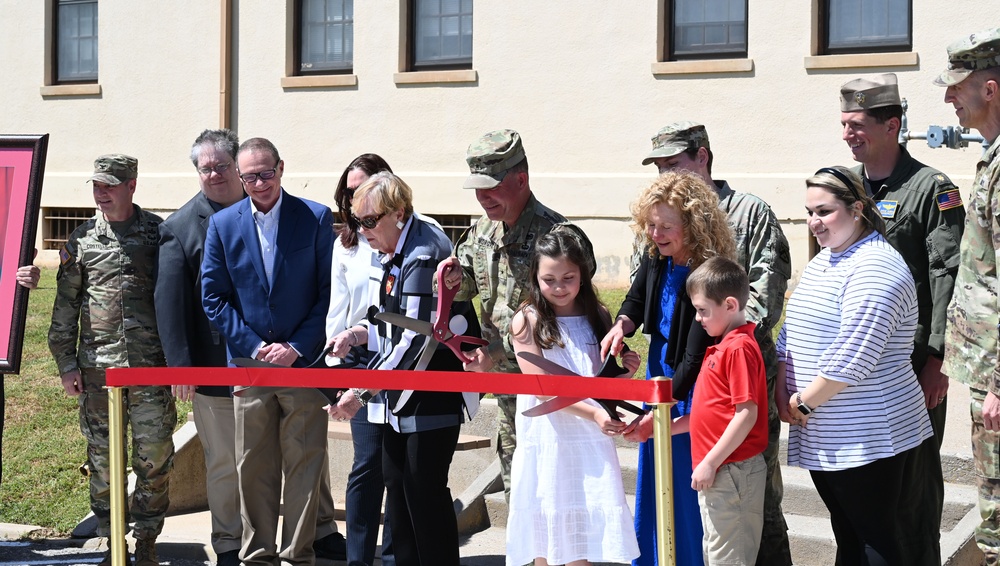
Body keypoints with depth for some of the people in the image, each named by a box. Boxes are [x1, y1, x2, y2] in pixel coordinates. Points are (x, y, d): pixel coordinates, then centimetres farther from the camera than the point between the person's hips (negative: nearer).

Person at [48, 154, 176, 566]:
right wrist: (66, 364, 5)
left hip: (151, 364, -1)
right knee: (103, 458, 6)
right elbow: (65, 306, 10)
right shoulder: (82, 240, 7)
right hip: (98, 366, 1)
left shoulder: (158, 233, 3)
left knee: (154, 456, 1)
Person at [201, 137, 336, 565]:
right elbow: (213, 297, 4)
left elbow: (330, 292, -1)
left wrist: (297, 347, -9)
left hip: (304, 361, -1)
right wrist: (254, 347, -6)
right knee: (254, 467, 6)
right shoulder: (223, 224, 3)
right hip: (249, 361, 2)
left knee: (304, 464, 1)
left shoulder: (316, 218, -1)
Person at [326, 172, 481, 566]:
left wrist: (361, 392, -23)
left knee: (425, 491, -3)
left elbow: (416, 341, -25)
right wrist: (362, 334, -2)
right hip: (401, 395, 9)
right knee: (396, 485, 13)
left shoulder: (424, 256, -22)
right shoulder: (387, 252, 7)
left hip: (434, 396, -9)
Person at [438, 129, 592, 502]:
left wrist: (497, 352, -23)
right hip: (504, 380, 8)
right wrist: (457, 279, -6)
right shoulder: (483, 229, 7)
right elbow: (468, 287, 19)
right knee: (514, 484, 17)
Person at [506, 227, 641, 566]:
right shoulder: (527, 320, -4)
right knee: (545, 534, 6)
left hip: (591, 440, 2)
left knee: (583, 527, 3)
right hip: (546, 439, -2)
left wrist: (623, 373, -7)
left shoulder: (598, 317, 7)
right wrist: (592, 412, -23)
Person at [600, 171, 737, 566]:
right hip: (660, 374, 8)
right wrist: (622, 324, -7)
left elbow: (694, 359, -27)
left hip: (691, 388, -7)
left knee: (689, 489, 0)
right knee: (653, 485, 17)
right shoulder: (656, 258, -6)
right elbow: (637, 297, 15)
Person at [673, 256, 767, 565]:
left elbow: (746, 414, -21)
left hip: (731, 470, -10)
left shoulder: (739, 348, -17)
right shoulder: (722, 346, 13)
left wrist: (711, 462, -19)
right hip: (719, 472, 10)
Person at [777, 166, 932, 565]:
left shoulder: (875, 269, -17)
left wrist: (804, 402, -14)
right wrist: (783, 393, 6)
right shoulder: (823, 261, 14)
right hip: (823, 435, 9)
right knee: (846, 533, 15)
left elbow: (852, 358, -24)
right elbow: (792, 333, 18)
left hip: (866, 438, -9)